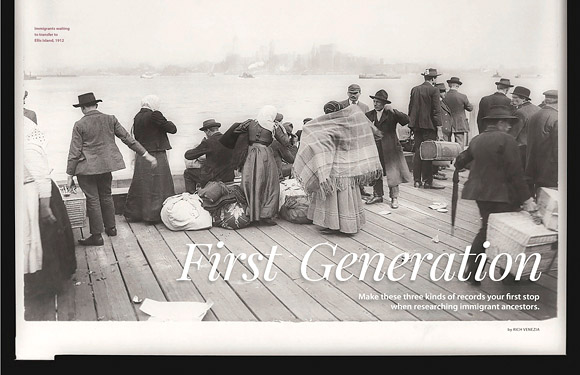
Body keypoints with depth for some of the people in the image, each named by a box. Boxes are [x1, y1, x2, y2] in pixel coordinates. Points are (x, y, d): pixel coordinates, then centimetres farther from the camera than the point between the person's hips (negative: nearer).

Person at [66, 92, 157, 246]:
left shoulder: (79, 125, -9)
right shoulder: (110, 119, 1)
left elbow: (74, 152, -9)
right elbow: (128, 139, 3)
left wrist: (70, 175, -3)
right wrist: (146, 154, 8)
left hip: (87, 168, -5)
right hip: (106, 164, 5)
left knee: (92, 200, 1)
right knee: (106, 195, 20)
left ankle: (97, 235, 6)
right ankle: (110, 227, 30)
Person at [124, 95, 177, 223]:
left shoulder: (137, 117, 7)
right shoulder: (154, 115, -15)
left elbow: (136, 136, 13)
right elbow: (172, 129, -12)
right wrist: (168, 122, 6)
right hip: (156, 156, -7)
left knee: (140, 185, 15)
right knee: (158, 186, 2)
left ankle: (133, 213, 22)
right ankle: (154, 215, 5)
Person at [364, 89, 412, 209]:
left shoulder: (391, 114, -4)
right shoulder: (369, 115, 6)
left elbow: (407, 120, -18)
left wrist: (393, 111, -25)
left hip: (390, 149, -3)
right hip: (375, 148, 3)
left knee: (393, 174, 0)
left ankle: (394, 198, 11)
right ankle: (377, 195, 23)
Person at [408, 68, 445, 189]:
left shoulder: (414, 89, 10)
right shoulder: (433, 90, -8)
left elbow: (411, 107, 13)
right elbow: (437, 110, -11)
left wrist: (411, 123, 19)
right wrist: (438, 127, -9)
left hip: (416, 125, 6)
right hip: (429, 125, -6)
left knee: (418, 152, 9)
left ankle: (417, 180, 11)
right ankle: (427, 181, -1)